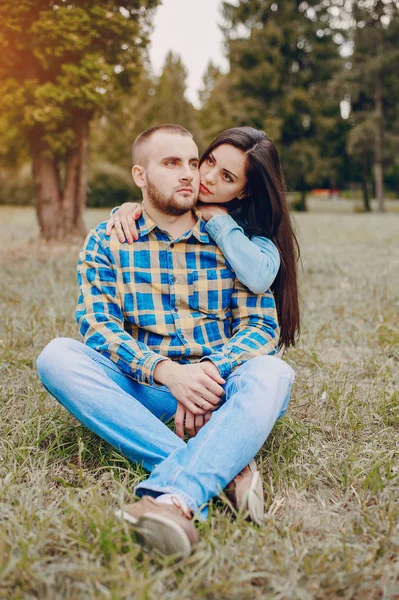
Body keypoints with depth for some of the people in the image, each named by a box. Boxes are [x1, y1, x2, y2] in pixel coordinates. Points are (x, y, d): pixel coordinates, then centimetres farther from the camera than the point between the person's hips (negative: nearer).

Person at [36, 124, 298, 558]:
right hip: (139, 387, 1)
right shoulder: (106, 241, 5)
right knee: (56, 356, -25)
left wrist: (210, 370, -22)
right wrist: (165, 371, -24)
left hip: (215, 383, 0)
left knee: (272, 373, -30)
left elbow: (262, 324, -1)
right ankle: (220, 467, -34)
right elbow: (96, 322, -6)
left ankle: (174, 498, -50)